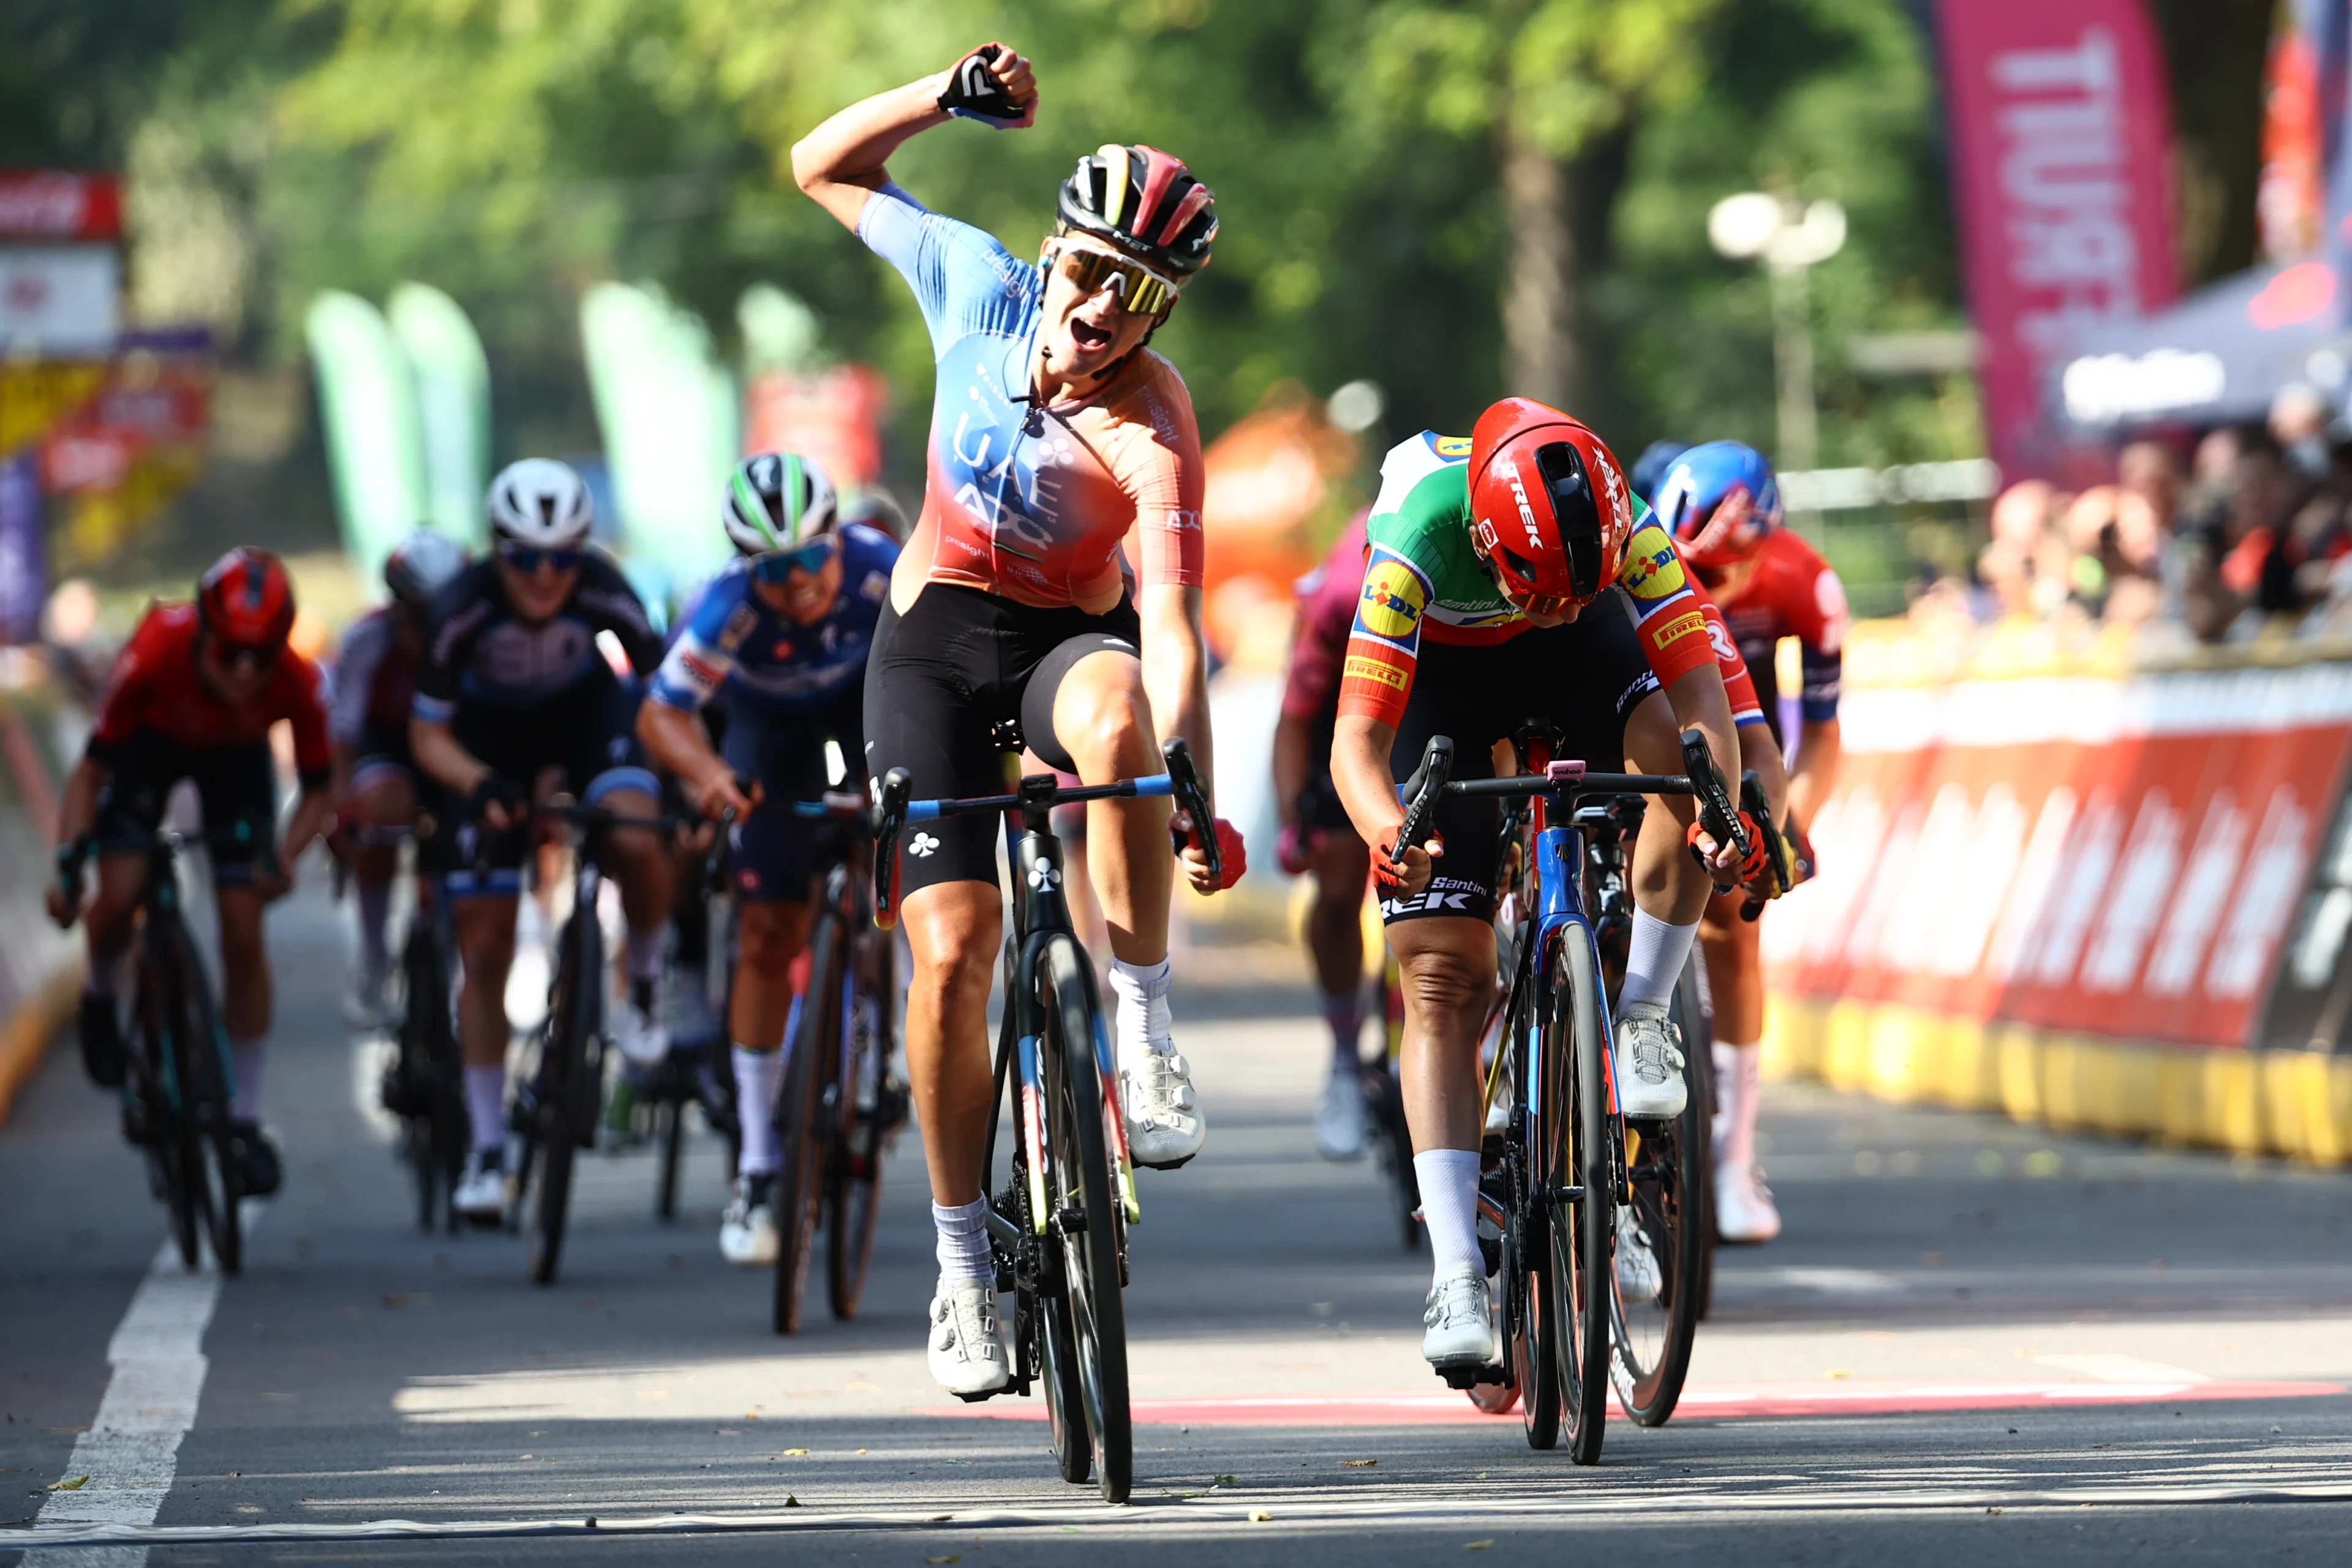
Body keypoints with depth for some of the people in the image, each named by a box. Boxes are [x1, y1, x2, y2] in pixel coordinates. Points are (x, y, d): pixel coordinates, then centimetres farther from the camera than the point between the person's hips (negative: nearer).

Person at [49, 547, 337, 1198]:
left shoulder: (297, 685, -36)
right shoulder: (154, 656, -40)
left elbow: (320, 789, -20)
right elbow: (92, 767, -29)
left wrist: (283, 854, -38)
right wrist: (68, 857, -40)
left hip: (236, 755, 1)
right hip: (152, 741, -1)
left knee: (244, 935, -9)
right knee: (119, 898, -20)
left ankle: (244, 1119, 4)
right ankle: (101, 995, 17)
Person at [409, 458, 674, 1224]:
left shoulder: (601, 590, -30)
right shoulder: (463, 609, -32)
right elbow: (428, 732, -24)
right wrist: (479, 783, -43)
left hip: (587, 714, 0)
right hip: (492, 745, 0)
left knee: (634, 841, -33)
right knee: (484, 951, -3)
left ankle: (644, 982, -2)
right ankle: (487, 1151, 8)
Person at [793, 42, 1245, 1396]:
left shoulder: (1152, 432, -24)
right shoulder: (982, 286, -12)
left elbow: (1170, 621, -34)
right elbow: (827, 168, 1)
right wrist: (947, 96, -15)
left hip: (1072, 639, -2)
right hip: (938, 638, 2)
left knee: (1116, 711, -41)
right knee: (952, 952, -11)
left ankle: (1146, 1029, -29)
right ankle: (963, 1259, 3)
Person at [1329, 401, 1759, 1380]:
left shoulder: (1628, 530, -33)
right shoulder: (1419, 543, -39)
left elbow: (1697, 691, -34)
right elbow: (1358, 741, -39)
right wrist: (1389, 835, -60)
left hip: (1575, 662, 2)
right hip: (1444, 670, -2)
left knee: (1675, 756, -33)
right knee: (1441, 973, -12)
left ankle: (1640, 1020, -12)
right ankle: (1456, 1273, -14)